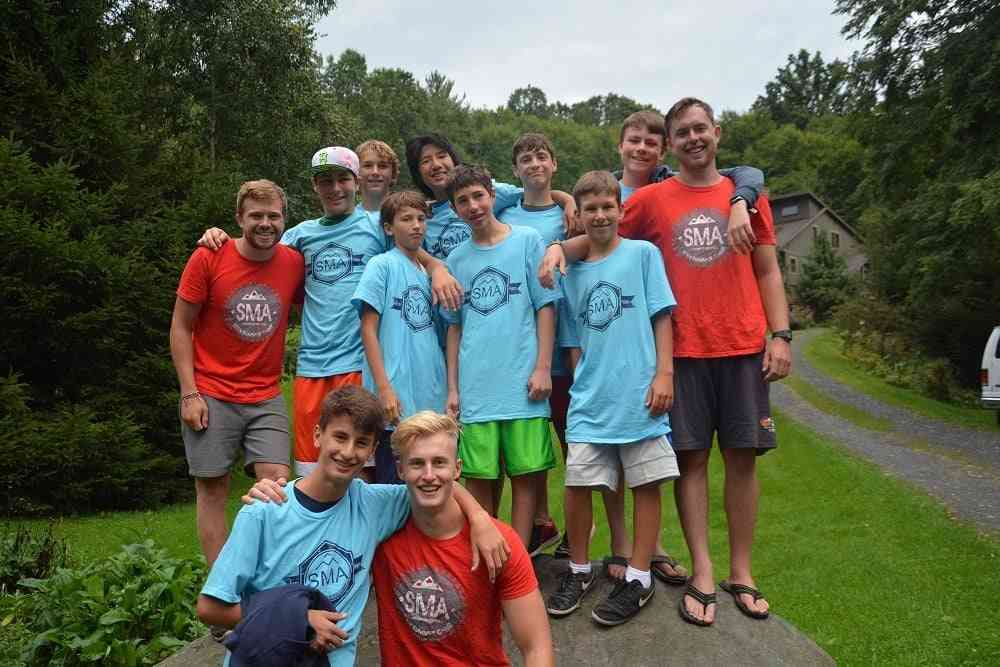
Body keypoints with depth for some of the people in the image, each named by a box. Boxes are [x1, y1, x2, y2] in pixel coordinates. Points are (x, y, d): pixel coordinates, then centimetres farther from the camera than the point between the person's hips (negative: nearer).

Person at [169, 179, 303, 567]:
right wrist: (190, 394, -8)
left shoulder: (294, 263, 0)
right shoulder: (208, 258, -6)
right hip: (212, 397, -2)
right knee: (212, 490, 4)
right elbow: (180, 328, -2)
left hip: (266, 399, 2)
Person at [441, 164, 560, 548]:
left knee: (525, 473, 3)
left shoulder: (528, 241, 3)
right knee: (478, 477, 6)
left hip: (522, 383, -2)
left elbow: (546, 307, 1)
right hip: (475, 388, 3)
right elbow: (455, 327, 15)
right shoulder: (456, 260, 12)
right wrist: (452, 389, 11)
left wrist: (543, 368, -7)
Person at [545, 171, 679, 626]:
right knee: (577, 484, 1)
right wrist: (582, 383, 7)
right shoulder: (572, 274, 10)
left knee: (646, 483, 4)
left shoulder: (643, 254, 1)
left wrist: (664, 373, -9)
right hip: (590, 398, 3)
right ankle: (579, 571, 22)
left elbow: (662, 317, -2)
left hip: (639, 395, -3)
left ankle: (638, 577, 19)